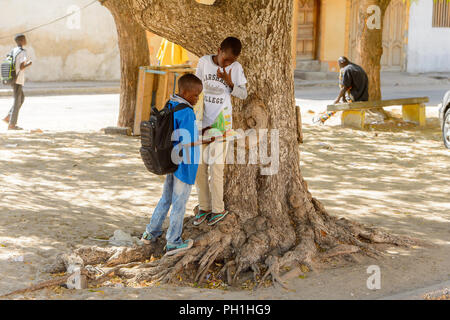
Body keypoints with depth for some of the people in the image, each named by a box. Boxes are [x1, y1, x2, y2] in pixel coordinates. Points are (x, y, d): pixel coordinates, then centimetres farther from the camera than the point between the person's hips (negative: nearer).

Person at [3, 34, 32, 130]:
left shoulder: (13, 51, 13)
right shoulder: (22, 52, -14)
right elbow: (21, 67, -21)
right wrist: (28, 64, -2)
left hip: (12, 79, 9)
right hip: (18, 80, -9)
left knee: (21, 98, 20)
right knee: (17, 101, -1)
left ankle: (8, 117, 14)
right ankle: (12, 124, 2)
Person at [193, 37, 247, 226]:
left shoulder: (236, 68, -5)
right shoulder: (204, 62, -2)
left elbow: (243, 94, 2)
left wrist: (229, 83, -17)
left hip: (221, 121, -2)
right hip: (201, 120, 3)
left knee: (215, 164, -5)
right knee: (198, 164, 5)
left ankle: (218, 209, 8)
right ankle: (204, 207, 18)